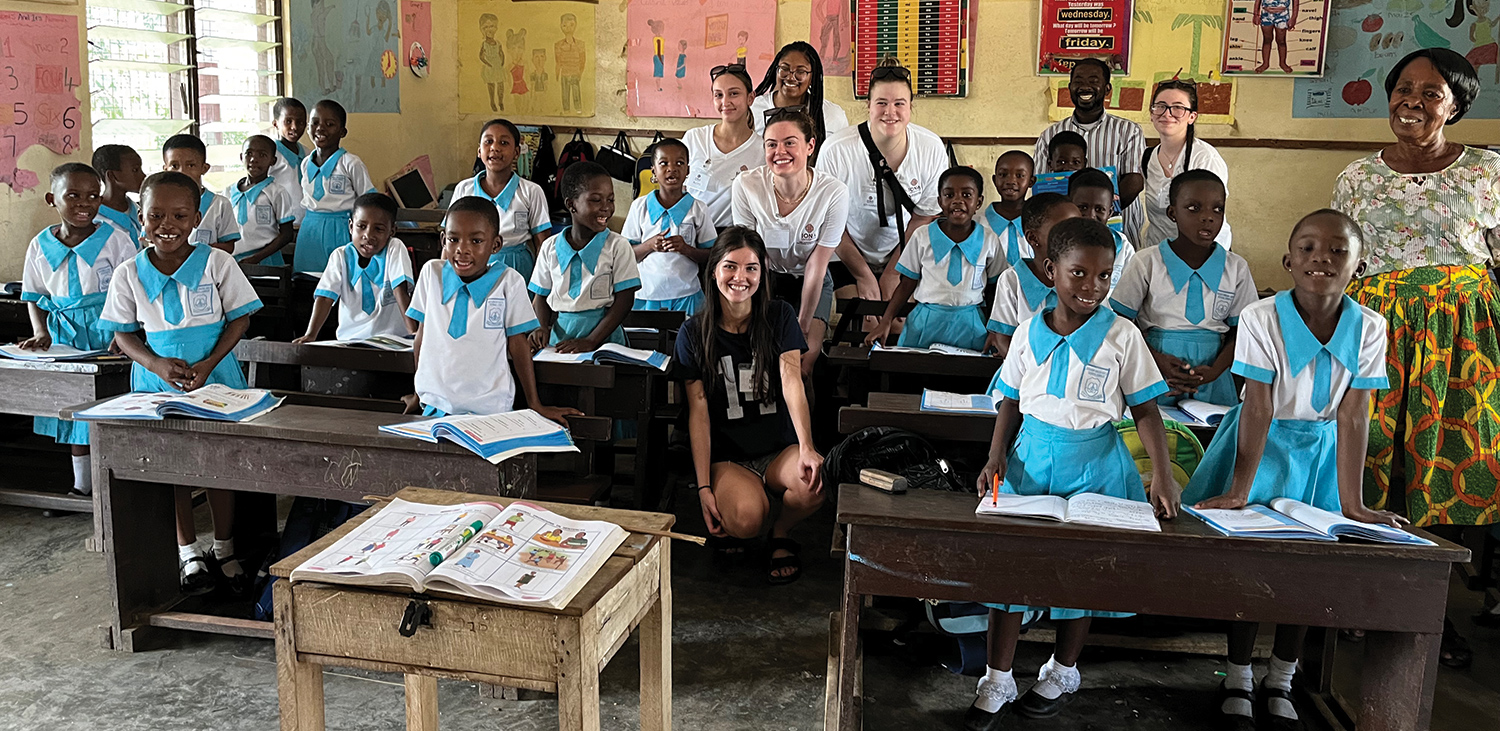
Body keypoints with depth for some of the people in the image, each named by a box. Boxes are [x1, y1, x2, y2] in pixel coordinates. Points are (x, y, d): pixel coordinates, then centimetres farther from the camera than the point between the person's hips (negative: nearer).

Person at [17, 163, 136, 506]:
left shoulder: (114, 239, -7)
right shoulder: (40, 246, 3)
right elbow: (34, 297, 11)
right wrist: (41, 333, -5)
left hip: (108, 332, -4)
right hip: (65, 335, 4)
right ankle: (82, 485, 25)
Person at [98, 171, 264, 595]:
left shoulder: (216, 263, -7)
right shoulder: (129, 274, -1)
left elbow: (239, 319, -4)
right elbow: (124, 334, 3)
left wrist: (207, 365, -15)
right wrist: (157, 365, -15)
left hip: (215, 376, -2)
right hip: (157, 381, 2)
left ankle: (224, 550, 21)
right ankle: (188, 553, 22)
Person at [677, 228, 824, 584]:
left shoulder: (779, 316, 2)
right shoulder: (694, 333, 0)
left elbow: (792, 381, -13)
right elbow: (698, 412, -4)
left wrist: (806, 447, -30)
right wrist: (704, 487, -13)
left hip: (779, 448, 1)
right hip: (726, 456, -1)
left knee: (815, 482, -33)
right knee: (746, 518, -32)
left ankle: (780, 534, 2)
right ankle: (726, 530, 8)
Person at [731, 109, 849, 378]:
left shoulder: (834, 193, -25)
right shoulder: (746, 185, -22)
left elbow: (816, 267, -18)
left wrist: (803, 325, -15)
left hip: (809, 282, 0)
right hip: (765, 278, 1)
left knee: (808, 354, -17)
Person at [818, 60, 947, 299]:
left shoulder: (932, 149, -13)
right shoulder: (836, 151, -21)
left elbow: (923, 217, -1)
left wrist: (892, 275, -2)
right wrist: (864, 276, -6)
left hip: (905, 262, 2)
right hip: (848, 264, -1)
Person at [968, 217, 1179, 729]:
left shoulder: (1122, 336, -6)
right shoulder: (1029, 333, 0)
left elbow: (1145, 410, -4)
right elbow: (1012, 401, 8)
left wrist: (1162, 474, -15)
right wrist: (997, 456, -5)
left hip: (1094, 463, -1)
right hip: (1032, 457, 2)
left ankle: (1062, 673, 31)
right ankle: (997, 681, 14)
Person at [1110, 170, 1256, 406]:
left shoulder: (1236, 269, 6)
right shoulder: (1147, 264, -2)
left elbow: (1241, 332, 8)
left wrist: (1213, 371, -9)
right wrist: (1157, 360, -14)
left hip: (1211, 380, 2)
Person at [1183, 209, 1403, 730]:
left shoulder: (1368, 328, -12)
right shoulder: (1262, 317, -19)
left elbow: (1353, 416, -13)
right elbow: (1258, 408, -21)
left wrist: (1352, 503, -15)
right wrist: (1239, 490, -25)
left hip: (1321, 451, 3)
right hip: (1264, 445, -3)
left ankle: (1279, 681, 24)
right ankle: (1238, 678, 17)